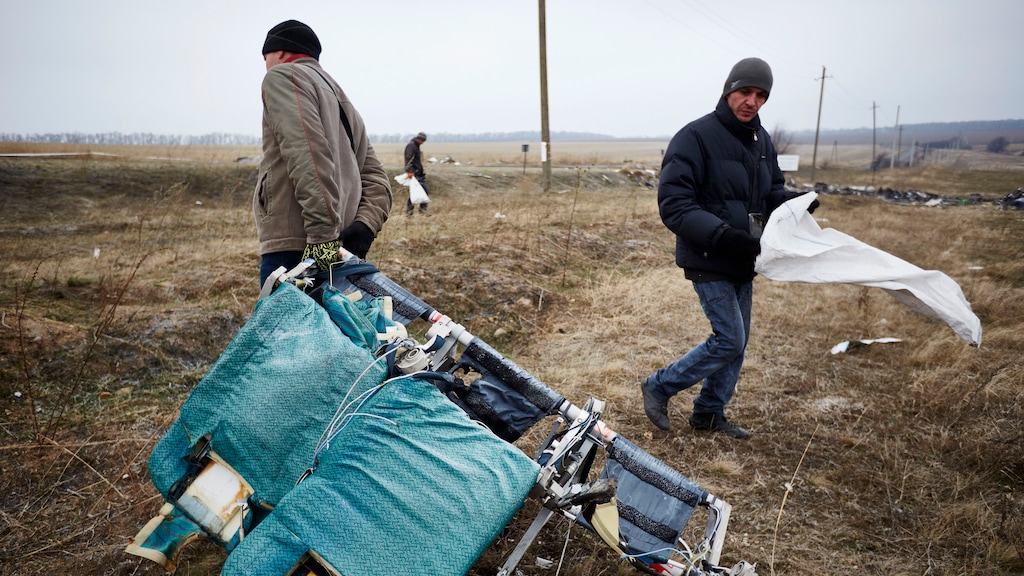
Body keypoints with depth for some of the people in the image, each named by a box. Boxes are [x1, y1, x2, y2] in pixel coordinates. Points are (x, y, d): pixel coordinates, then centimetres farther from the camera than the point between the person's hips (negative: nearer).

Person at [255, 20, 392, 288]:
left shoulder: (283, 75, 4)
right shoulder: (344, 104, 29)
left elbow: (308, 155, -14)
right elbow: (375, 178, 18)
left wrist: (322, 232, -21)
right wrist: (366, 225, 3)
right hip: (337, 250, 8)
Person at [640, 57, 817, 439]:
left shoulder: (761, 140, 10)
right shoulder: (696, 136, -15)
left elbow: (772, 193, 20)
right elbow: (673, 204, -21)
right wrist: (721, 234, -31)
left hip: (743, 260, 8)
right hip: (708, 261, -8)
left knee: (737, 341, 13)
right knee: (729, 340, -8)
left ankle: (710, 412, 30)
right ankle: (658, 387, 11)